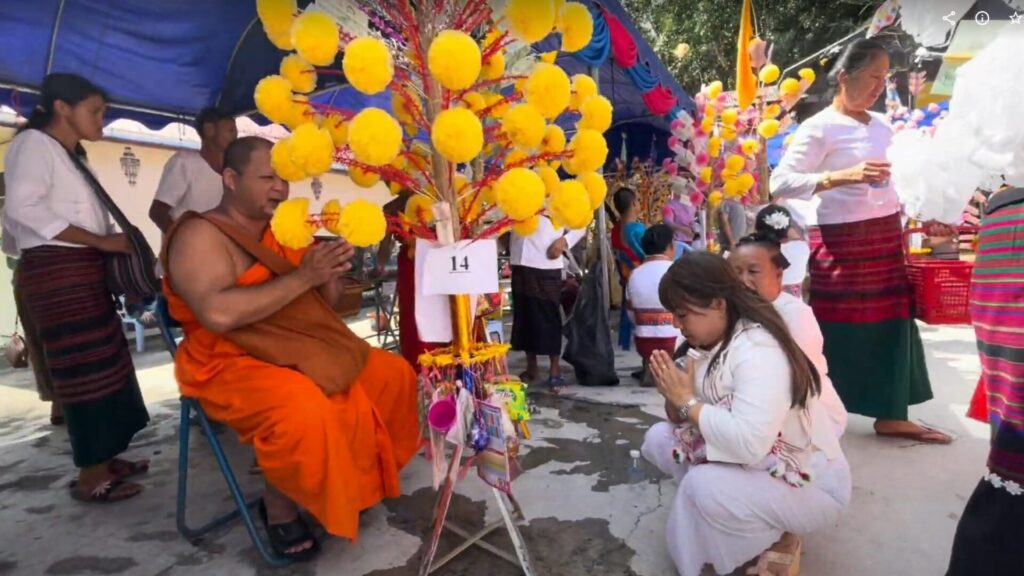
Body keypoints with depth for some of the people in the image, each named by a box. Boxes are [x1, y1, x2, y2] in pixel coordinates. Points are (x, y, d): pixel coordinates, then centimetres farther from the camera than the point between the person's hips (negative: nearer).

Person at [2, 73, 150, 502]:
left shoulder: (69, 156, 23)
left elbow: (73, 217, 15)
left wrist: (113, 243, 2)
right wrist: (102, 240, -20)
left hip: (80, 272, 9)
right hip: (56, 272, -9)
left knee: (102, 367, 11)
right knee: (85, 372, -7)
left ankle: (103, 459, 22)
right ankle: (91, 477, 2)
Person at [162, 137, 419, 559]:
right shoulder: (200, 234, -10)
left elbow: (326, 303, 14)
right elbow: (218, 314, -29)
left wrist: (332, 273, -8)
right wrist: (302, 277, -26)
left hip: (303, 350, 8)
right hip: (233, 363, -8)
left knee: (393, 375, 4)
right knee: (305, 410, -36)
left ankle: (358, 480, 16)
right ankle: (280, 507, -5)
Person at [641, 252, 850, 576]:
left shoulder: (759, 351, -28)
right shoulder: (709, 342, -2)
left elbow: (748, 444, -42)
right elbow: (684, 420, 1)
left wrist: (687, 400, -29)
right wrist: (674, 399, -21)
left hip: (808, 483, -9)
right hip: (746, 465, 9)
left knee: (703, 486, -33)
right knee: (658, 438, 0)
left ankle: (780, 539, 0)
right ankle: (759, 525, 8)